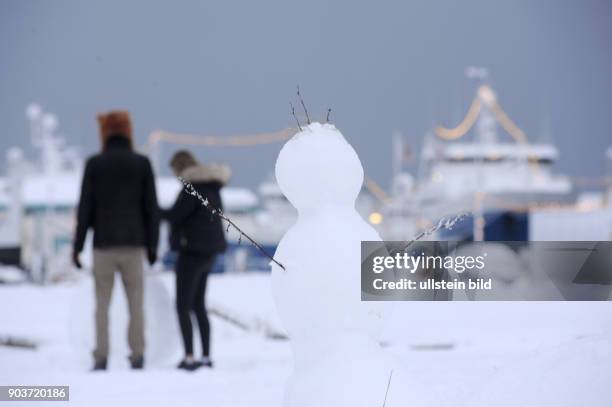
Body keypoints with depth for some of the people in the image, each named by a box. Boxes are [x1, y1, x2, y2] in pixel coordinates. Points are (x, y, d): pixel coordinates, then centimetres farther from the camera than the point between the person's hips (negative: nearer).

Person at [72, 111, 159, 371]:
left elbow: (85, 208, -5)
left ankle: (101, 359, -1)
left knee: (102, 303, 5)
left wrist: (77, 247, 1)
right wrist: (152, 246, 6)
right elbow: (151, 208, -1)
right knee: (135, 303, 6)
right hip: (133, 244, 1)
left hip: (103, 244, 0)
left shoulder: (94, 164, -3)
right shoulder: (142, 163, 0)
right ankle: (137, 357, 0)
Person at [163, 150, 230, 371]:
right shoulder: (212, 186, 12)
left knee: (183, 307, -5)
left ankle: (189, 358, -10)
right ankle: (206, 357, 14)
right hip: (208, 251, 9)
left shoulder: (193, 187, -16)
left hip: (193, 251, -9)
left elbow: (175, 214, -19)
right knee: (199, 306, 15)